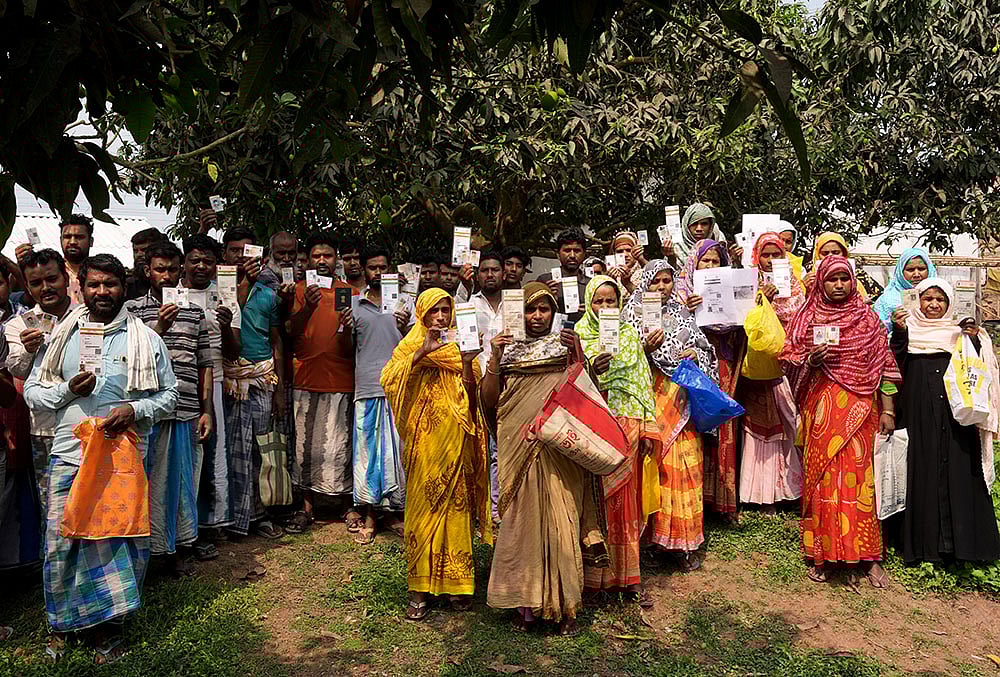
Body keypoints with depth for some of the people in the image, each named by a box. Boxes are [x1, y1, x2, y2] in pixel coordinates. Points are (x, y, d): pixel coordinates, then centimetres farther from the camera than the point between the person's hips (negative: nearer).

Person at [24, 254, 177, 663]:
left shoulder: (146, 340, 6)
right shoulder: (61, 336, 10)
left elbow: (169, 394, 7)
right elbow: (32, 391, 11)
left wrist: (135, 410, -10)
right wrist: (68, 390, -9)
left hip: (125, 456, -1)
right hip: (69, 454, 1)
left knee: (124, 543, 2)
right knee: (61, 544, 4)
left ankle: (107, 621, 21)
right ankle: (61, 622, 25)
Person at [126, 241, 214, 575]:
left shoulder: (195, 313, 12)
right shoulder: (132, 310, 5)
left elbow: (204, 366, 12)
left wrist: (207, 411, 6)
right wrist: (158, 329, -17)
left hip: (186, 412, 2)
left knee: (183, 479, 9)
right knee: (148, 478, 2)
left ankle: (181, 548, 22)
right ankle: (145, 547, 17)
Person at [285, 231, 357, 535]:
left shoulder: (350, 291, 10)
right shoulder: (300, 290, 9)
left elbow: (355, 344, 6)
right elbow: (292, 330, -6)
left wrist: (348, 327, -16)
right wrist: (308, 307, -24)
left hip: (340, 380, -1)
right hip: (305, 379, 1)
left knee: (338, 446, -2)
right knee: (305, 444, 4)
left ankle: (349, 506, 10)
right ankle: (306, 506, 16)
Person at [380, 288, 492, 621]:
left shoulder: (461, 345, 10)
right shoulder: (410, 346, 9)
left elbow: (471, 397, 0)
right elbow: (389, 380, -10)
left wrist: (467, 363, -16)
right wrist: (422, 352, -17)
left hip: (455, 439, 1)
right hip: (423, 439, -1)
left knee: (456, 505, 3)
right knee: (422, 505, -1)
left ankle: (456, 581, 15)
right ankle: (420, 588, 7)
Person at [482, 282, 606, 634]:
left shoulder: (566, 346, 9)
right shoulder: (508, 348, 11)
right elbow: (489, 401, 3)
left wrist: (578, 354, -12)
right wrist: (495, 358, -7)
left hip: (560, 448, -1)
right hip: (519, 447, 1)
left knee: (561, 519, -2)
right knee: (523, 519, 2)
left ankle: (564, 604, 12)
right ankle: (526, 602, 15)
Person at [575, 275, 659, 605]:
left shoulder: (629, 333, 10)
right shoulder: (579, 334, 4)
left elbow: (643, 380, 9)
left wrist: (650, 427, 4)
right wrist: (592, 369, -22)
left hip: (627, 422, 2)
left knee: (624, 497, 5)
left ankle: (629, 576, 14)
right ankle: (593, 570, 12)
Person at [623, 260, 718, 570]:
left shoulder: (682, 312, 17)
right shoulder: (634, 312, 6)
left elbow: (704, 347, 21)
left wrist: (696, 353, 0)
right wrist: (646, 348, -17)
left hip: (683, 398, 3)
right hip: (652, 396, -3)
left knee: (686, 463, -1)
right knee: (658, 463, -8)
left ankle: (684, 540, 8)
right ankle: (658, 533, 4)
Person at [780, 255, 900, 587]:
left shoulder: (868, 318, 8)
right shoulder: (808, 318, 7)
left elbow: (884, 365, 8)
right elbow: (788, 361, 6)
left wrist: (887, 410, 2)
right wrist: (811, 360, -14)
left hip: (860, 410, 0)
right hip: (821, 409, 0)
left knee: (860, 478, -1)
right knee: (823, 476, 1)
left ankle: (868, 556, 8)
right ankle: (821, 554, 10)